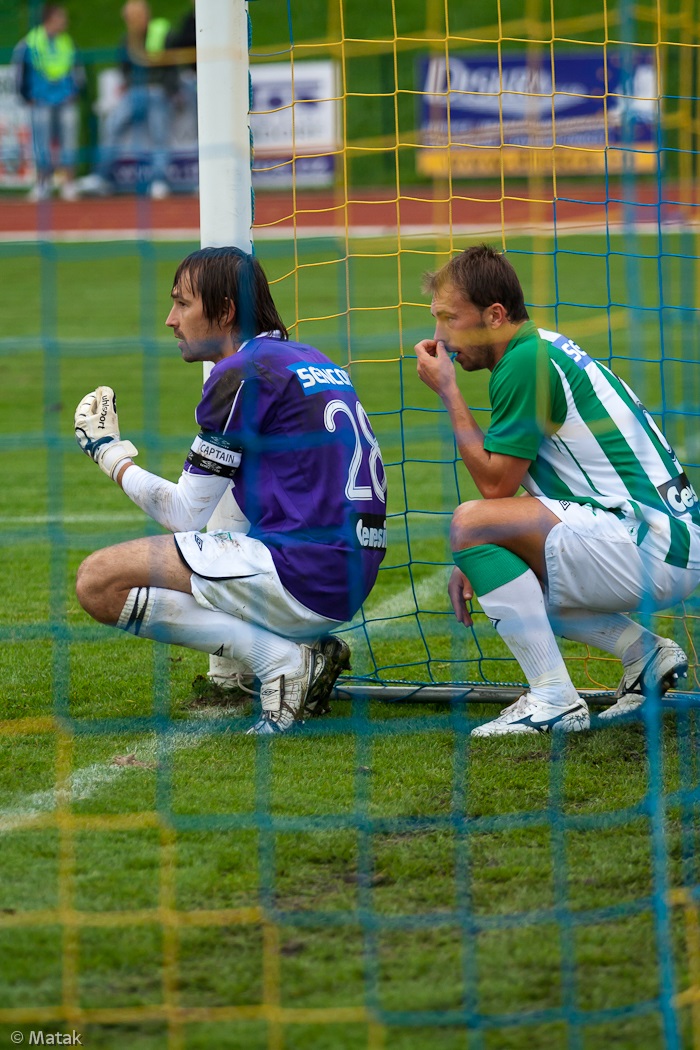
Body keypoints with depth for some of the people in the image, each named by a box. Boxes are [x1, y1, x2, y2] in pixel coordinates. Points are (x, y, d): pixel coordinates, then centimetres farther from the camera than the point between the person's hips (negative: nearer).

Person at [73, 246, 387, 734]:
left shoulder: (242, 374, -8)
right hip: (350, 581, 9)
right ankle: (306, 648, 10)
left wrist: (110, 452, 11)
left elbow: (186, 515, -4)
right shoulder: (313, 360, 19)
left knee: (99, 582, -9)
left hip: (301, 576, -9)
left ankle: (280, 658, -14)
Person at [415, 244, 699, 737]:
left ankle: (554, 700, -16)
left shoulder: (527, 361, -14)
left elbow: (495, 483, -13)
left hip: (654, 543, -11)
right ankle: (644, 651, 12)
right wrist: (478, 561, 11)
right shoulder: (541, 350, 17)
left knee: (471, 522, -18)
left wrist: (448, 390, -6)